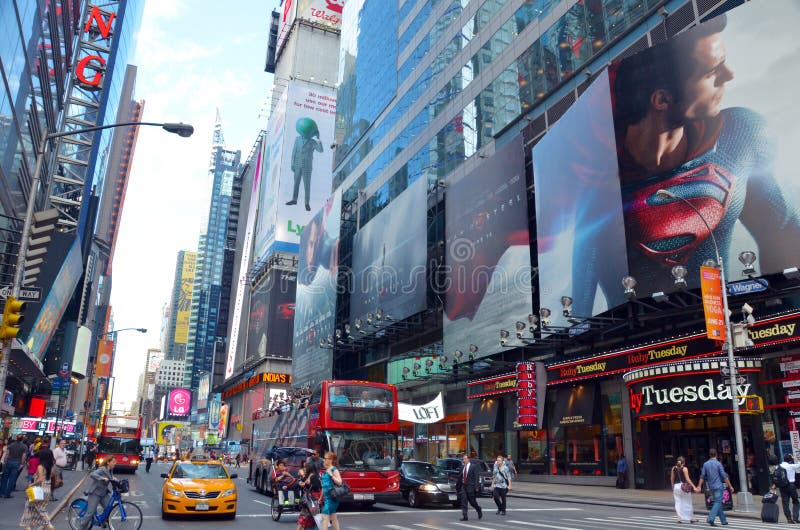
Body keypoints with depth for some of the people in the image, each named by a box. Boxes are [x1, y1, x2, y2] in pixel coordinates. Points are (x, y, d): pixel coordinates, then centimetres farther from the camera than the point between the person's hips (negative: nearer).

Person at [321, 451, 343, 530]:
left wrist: (331, 475, -26)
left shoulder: (334, 470, -10)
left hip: (332, 496, -9)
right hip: (327, 497, 9)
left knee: (325, 516, -11)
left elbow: (339, 482, -19)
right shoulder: (325, 471, 13)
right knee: (333, 517, 12)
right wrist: (321, 497, 23)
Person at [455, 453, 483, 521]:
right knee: (463, 501, -3)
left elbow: (476, 477, -10)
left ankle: (479, 511, 31)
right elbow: (460, 477, 14)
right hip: (463, 486, 5)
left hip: (470, 486, -4)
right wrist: (457, 487, 16)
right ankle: (464, 516, 0)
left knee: (472, 501, 5)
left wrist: (476, 487, -17)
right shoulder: (462, 467, 9)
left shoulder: (473, 467, -6)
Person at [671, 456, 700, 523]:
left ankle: (679, 518, -1)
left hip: (676, 486, 3)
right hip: (684, 486, -3)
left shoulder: (673, 468, 6)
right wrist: (694, 487, -14)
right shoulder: (684, 469, -7)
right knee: (688, 503, 9)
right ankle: (691, 518, 18)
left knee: (678, 502, 6)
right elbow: (687, 479, -13)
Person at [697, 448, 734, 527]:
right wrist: (730, 486, -4)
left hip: (711, 487, 5)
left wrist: (699, 486, 5)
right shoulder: (718, 463, -9)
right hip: (718, 486, -5)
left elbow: (702, 476, 4)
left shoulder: (705, 464, 5)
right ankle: (711, 519, -20)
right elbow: (724, 476, -10)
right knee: (718, 503, -6)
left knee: (718, 502, 16)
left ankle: (723, 520, 21)